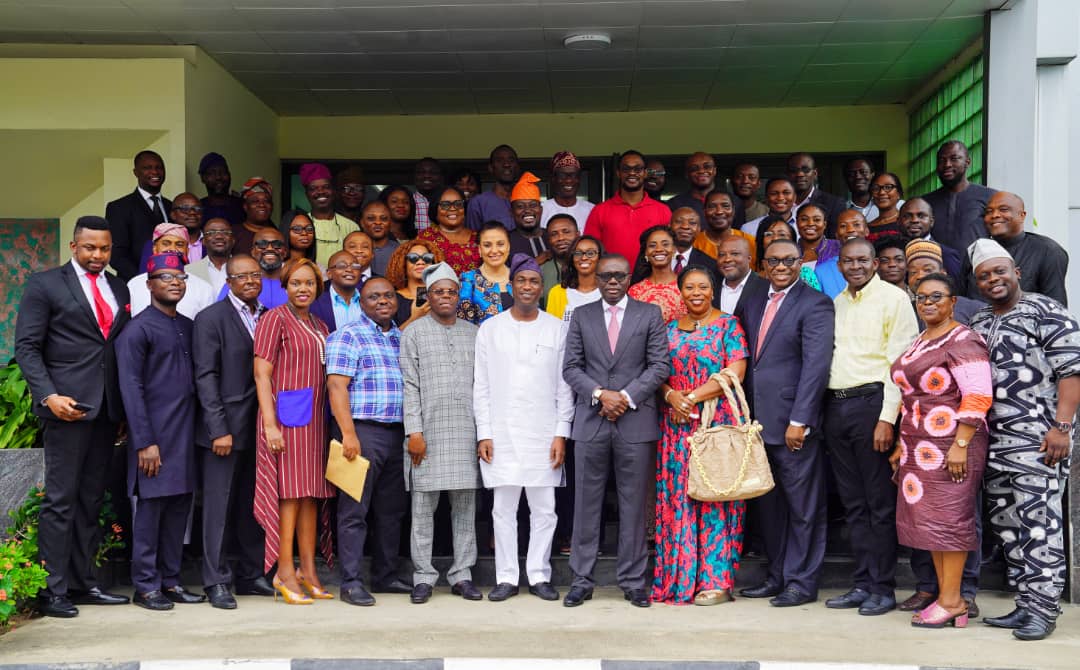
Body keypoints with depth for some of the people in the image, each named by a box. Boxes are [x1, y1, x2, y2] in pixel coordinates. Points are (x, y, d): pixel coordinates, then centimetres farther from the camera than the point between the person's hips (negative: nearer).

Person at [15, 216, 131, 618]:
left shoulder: (119, 289, 15)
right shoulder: (44, 285, 0)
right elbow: (26, 347, -4)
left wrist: (126, 406, 6)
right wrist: (49, 396, -16)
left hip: (107, 408, 5)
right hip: (67, 405, -5)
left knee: (91, 499, 9)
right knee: (60, 498, -3)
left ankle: (82, 583, 17)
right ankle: (53, 590, 3)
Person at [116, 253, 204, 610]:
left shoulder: (189, 326, 14)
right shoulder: (137, 330, -6)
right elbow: (131, 389, -11)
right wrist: (145, 442, -15)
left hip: (187, 433, 6)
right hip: (155, 434, -6)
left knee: (180, 507, 10)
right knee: (152, 507, -1)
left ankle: (171, 580, 19)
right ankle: (145, 586, 9)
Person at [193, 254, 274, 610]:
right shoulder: (210, 318, -4)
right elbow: (206, 377, -9)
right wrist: (219, 430, -15)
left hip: (258, 427, 6)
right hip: (225, 428, -5)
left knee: (253, 506, 12)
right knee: (219, 506, 0)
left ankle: (251, 575, 21)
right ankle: (216, 581, 8)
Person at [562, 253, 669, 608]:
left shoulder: (650, 314, 6)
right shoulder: (581, 315, 10)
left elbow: (660, 365, 0)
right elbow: (571, 367, 5)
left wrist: (627, 397, -10)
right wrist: (600, 394, -10)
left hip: (636, 421, -1)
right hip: (590, 422, 1)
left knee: (634, 506, 4)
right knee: (586, 504, 4)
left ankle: (633, 581, 13)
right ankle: (582, 580, 12)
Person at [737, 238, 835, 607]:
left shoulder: (815, 304, -6)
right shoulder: (752, 305, 16)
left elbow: (816, 365, -14)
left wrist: (799, 420, -18)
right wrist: (746, 414, 8)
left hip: (793, 422, -7)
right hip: (758, 421, 7)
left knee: (803, 506, 2)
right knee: (768, 504, 14)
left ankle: (801, 582, 11)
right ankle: (777, 576, 25)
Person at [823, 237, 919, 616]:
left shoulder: (893, 298, -3)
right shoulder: (835, 304, 16)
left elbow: (901, 363, -9)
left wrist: (887, 417, -16)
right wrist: (825, 411, 9)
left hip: (871, 401, -6)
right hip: (835, 405, 6)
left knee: (880, 503, -1)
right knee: (853, 503, 10)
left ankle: (883, 588, 6)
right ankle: (863, 584, 16)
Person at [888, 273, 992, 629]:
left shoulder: (963, 341, -9)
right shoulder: (918, 343, 18)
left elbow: (978, 397, -17)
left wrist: (960, 445, -22)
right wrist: (902, 445, 19)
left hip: (951, 444, -8)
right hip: (918, 448, 9)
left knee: (948, 517, -5)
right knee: (927, 517, 8)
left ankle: (951, 600, 3)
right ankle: (946, 596, 16)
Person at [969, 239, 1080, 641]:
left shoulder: (1045, 312, -3)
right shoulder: (977, 324, 18)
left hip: (1037, 441, -7)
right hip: (992, 443, 7)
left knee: (1039, 525, -8)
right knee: (1007, 527, 9)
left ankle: (1043, 610, -2)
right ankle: (1025, 605, 17)